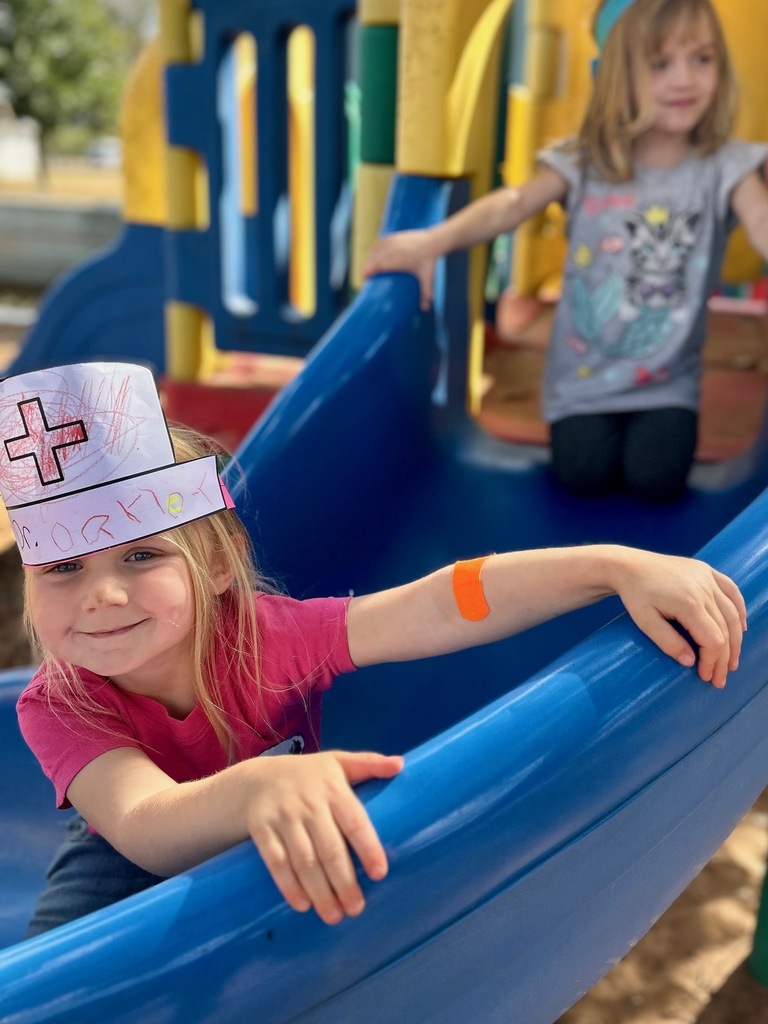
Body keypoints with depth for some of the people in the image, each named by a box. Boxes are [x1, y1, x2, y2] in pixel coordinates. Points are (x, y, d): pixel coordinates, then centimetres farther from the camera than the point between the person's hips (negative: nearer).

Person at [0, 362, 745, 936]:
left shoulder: (264, 634, -27)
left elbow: (438, 606, -39)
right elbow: (146, 829, -47)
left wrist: (620, 565, -50)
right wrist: (256, 789, -70)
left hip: (288, 851, 3)